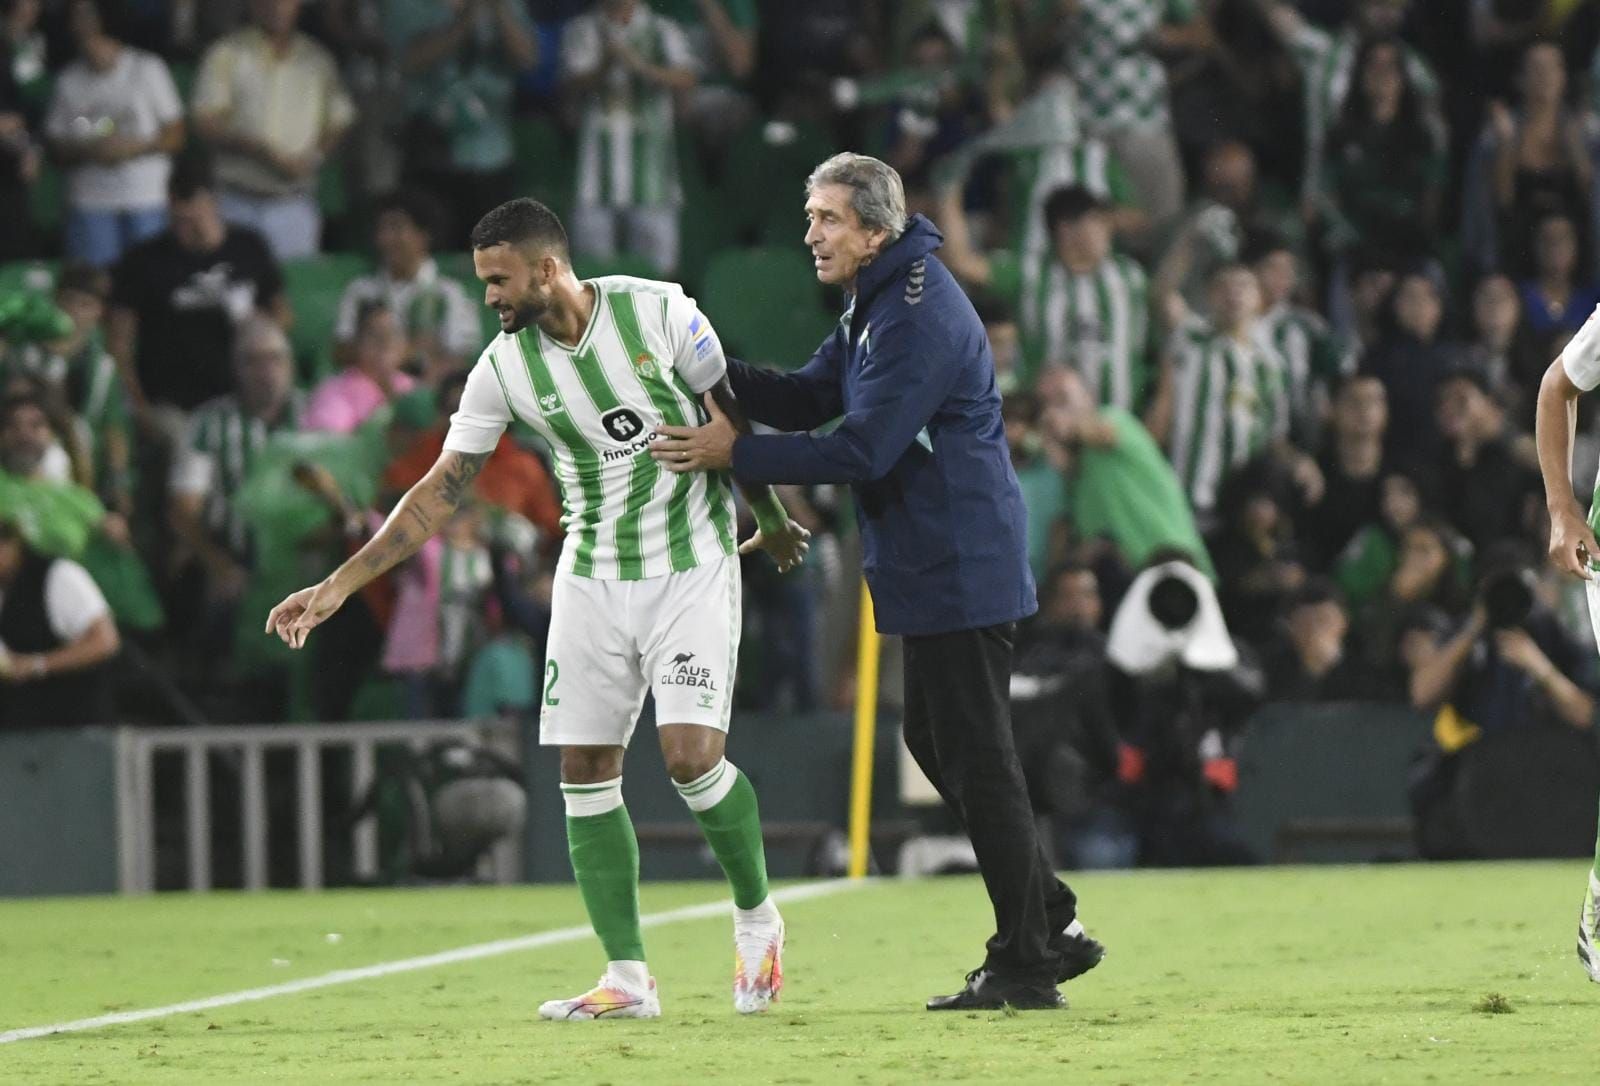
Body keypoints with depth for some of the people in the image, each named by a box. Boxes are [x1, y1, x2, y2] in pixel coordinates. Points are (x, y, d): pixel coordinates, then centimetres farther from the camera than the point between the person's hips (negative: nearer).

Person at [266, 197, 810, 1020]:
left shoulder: (657, 313, -14)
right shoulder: (504, 367, -5)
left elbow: (732, 416, 1)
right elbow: (442, 490, -1)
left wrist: (772, 519, 13)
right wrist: (339, 586, -7)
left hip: (691, 568, -4)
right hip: (591, 576, 4)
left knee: (691, 753, -17)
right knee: (585, 771, -3)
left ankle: (756, 915, 10)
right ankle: (627, 980, 2)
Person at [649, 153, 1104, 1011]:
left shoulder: (919, 317, -20)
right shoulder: (874, 303, 14)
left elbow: (862, 451, -24)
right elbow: (810, 398, 14)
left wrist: (735, 454, -19)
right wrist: (713, 373, -2)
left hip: (960, 570, -11)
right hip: (932, 566, 11)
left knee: (976, 760, -6)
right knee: (937, 743, 16)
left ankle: (1025, 965, -1)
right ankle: (1055, 928, 22)